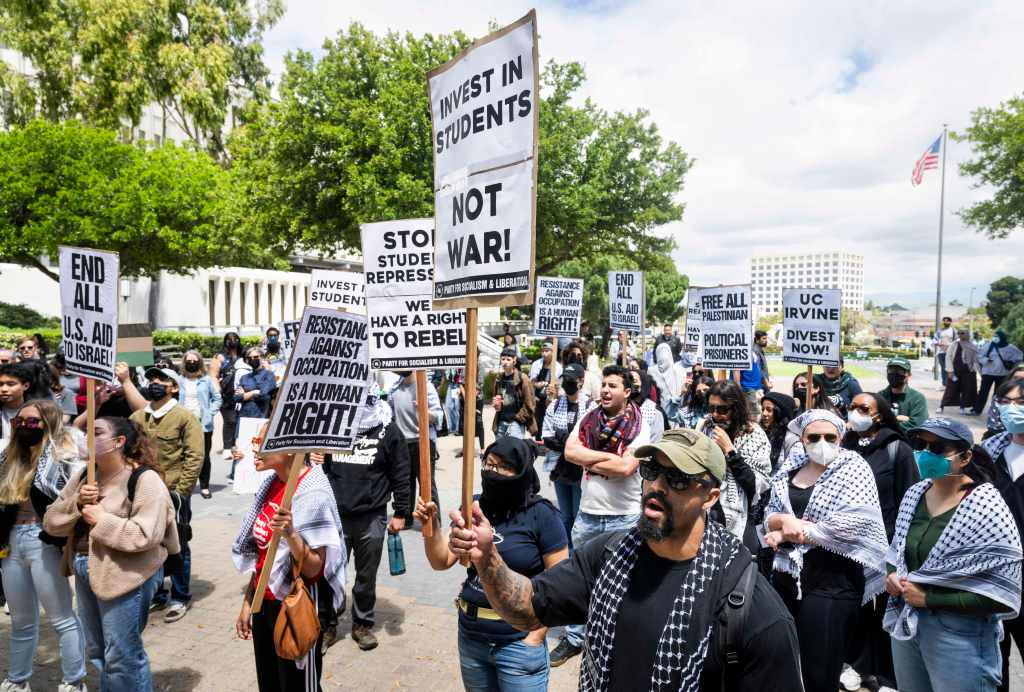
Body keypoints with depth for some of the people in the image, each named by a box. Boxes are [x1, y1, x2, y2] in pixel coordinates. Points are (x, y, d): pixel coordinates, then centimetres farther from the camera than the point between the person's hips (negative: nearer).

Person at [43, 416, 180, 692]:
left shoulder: (144, 479, -18)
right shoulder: (83, 477, 7)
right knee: (97, 651, 24)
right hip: (85, 571, 8)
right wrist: (77, 503, -12)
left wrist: (101, 520, -19)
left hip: (126, 575, -8)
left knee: (122, 656, 4)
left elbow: (146, 535, -25)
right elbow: (50, 522, 5)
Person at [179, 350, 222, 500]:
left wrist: (210, 413, -6)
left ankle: (204, 486, 14)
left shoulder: (207, 380, 2)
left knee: (204, 456, 4)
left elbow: (217, 398, 4)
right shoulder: (180, 381, 7)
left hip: (203, 424, -1)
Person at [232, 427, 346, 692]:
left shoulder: (312, 493, -23)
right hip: (265, 604, 8)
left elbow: (313, 569, -22)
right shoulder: (271, 483, 1)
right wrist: (248, 602, 14)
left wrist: (290, 534, -38)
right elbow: (260, 554, 11)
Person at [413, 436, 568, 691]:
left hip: (518, 643, -5)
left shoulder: (541, 515, -15)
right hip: (470, 636, 5)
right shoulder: (474, 507, -2)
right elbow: (442, 561, 4)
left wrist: (536, 635, -12)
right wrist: (431, 524, -12)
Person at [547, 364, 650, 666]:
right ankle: (574, 638, 32)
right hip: (587, 513, 4)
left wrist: (588, 460, -12)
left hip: (624, 517, -4)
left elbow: (626, 468, -23)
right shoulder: (587, 419, 0)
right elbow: (570, 451, -12)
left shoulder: (639, 427, -11)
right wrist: (610, 456, -18)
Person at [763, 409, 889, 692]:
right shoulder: (791, 465, 8)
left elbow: (851, 525, -19)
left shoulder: (853, 468, -8)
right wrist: (784, 520, -15)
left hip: (833, 580, -5)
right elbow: (770, 513, 8)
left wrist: (792, 532, -13)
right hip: (786, 574, 6)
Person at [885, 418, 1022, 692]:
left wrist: (929, 598, -19)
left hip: (960, 633, -6)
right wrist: (892, 574, -6)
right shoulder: (914, 495, 0)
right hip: (906, 621, 6)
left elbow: (1001, 594, -18)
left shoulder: (987, 508, -17)